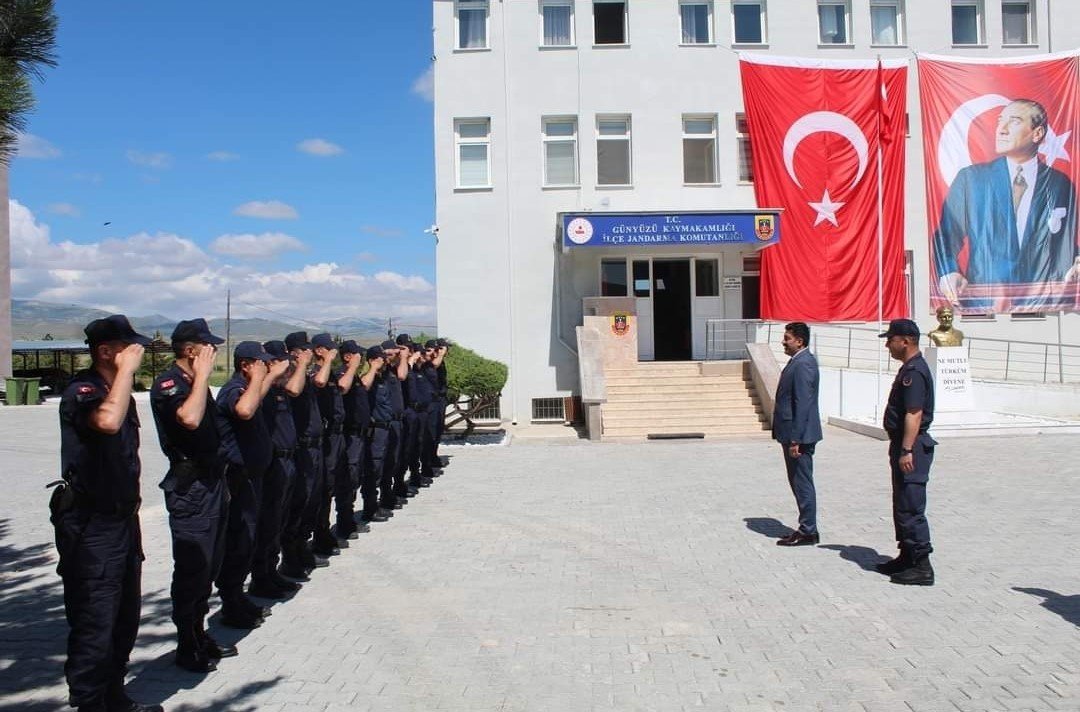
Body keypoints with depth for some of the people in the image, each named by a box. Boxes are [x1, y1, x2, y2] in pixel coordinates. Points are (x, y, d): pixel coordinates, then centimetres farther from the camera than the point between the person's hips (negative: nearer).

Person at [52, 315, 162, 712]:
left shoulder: (119, 391, 13)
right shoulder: (81, 391, -15)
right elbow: (108, 421, -40)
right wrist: (126, 370, -28)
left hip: (122, 519, 9)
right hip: (91, 527, -9)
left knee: (125, 620, 18)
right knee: (95, 626, -3)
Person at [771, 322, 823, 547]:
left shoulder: (803, 364, -18)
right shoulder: (798, 361, 15)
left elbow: (803, 404, -22)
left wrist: (795, 440, -22)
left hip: (799, 435, -10)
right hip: (794, 434, 10)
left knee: (802, 483, -2)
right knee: (799, 483, 15)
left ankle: (808, 532, 7)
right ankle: (806, 528, 24)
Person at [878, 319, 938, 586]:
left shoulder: (915, 372, -18)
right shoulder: (909, 369, 15)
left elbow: (914, 414, -25)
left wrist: (907, 450, -27)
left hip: (912, 447, -11)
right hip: (904, 445, 11)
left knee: (911, 508, -7)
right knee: (902, 506, 17)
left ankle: (922, 566, -2)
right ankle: (907, 557, 27)